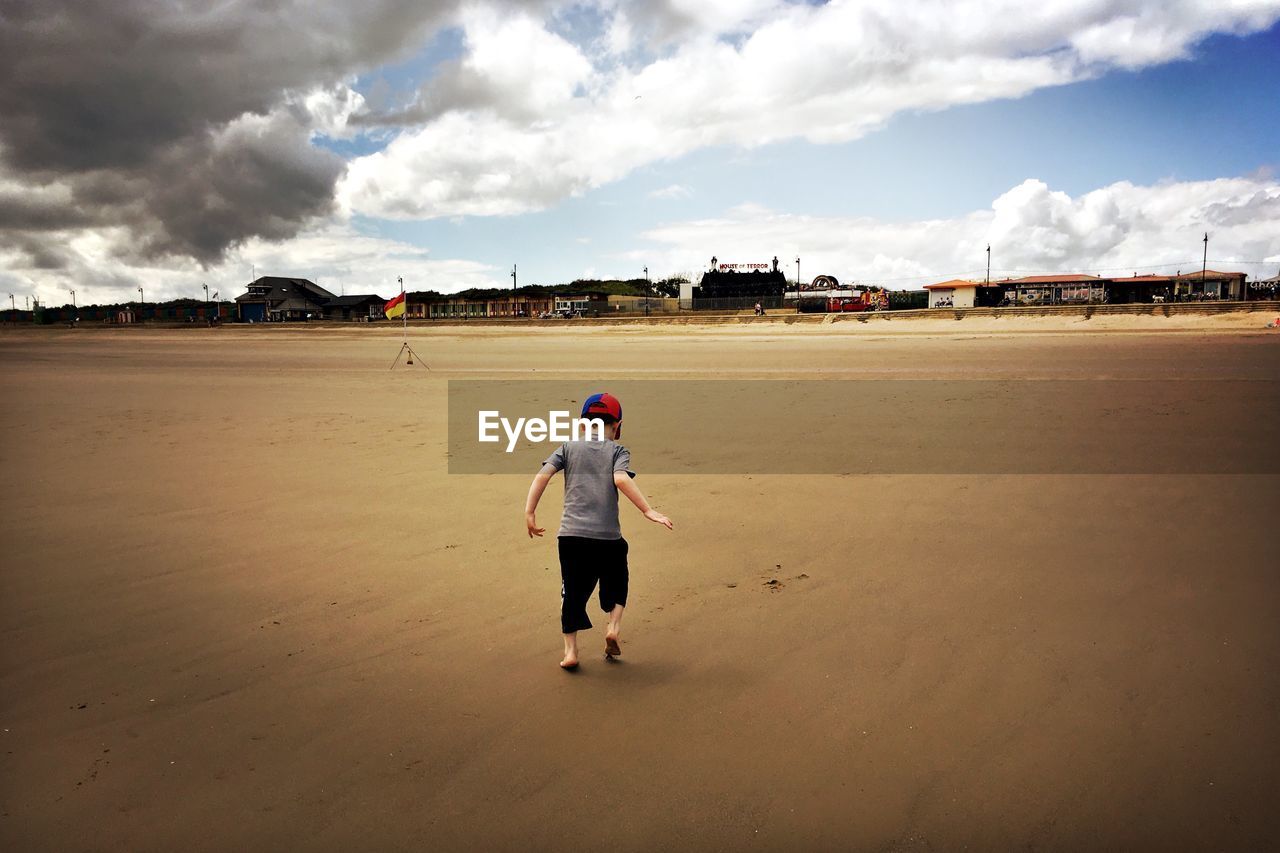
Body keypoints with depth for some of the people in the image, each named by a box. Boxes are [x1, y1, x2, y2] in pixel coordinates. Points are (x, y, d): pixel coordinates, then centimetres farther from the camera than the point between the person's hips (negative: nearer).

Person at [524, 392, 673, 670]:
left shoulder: (568, 448, 13)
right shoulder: (617, 451, 6)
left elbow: (543, 475, 0)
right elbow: (621, 479, -14)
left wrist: (529, 513, 0)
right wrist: (648, 511, -16)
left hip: (571, 534, 1)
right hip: (608, 536, -1)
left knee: (573, 592, 11)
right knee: (616, 584, 23)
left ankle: (570, 651, 7)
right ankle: (613, 627, 5)